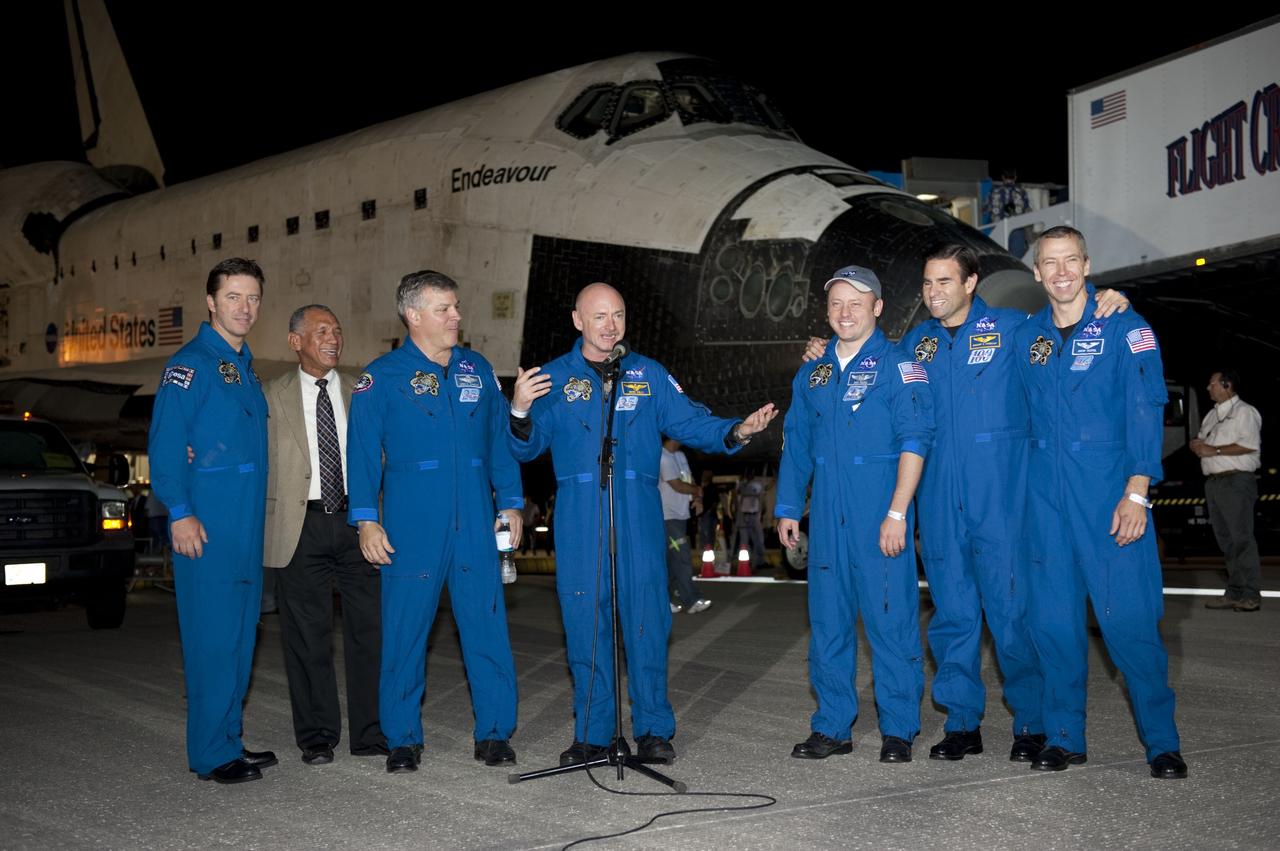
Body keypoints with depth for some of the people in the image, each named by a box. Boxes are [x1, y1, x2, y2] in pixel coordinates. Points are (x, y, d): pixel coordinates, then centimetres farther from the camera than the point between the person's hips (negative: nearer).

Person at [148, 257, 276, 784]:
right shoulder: (191, 364, -6)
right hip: (205, 527, -8)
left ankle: (229, 740, 21)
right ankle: (211, 754, 1)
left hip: (247, 528, 8)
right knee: (212, 637, -6)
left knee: (240, 636, 11)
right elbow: (165, 445, -13)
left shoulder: (245, 367, 18)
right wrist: (180, 513, -19)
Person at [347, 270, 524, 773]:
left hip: (475, 526, 3)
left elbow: (500, 441, 15)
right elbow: (363, 450, -1)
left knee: (487, 627, 2)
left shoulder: (477, 370, 12)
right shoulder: (382, 377, 1)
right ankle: (403, 740, 15)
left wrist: (511, 503, 8)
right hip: (411, 527, -3)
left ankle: (494, 733, 13)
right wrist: (366, 519, -8)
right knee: (404, 632, 2)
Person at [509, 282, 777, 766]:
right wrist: (520, 413, -17)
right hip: (578, 519, 0)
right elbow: (528, 448, 4)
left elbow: (691, 423, 4)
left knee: (647, 619, 1)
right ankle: (591, 734, 14)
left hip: (638, 515, 0)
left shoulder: (649, 375, 11)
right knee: (585, 622, 3)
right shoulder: (553, 378, 8)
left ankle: (653, 730, 13)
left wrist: (736, 432, -14)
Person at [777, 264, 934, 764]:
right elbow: (795, 447, 19)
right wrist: (787, 509, 12)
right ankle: (832, 728, 17)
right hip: (826, 518, 5)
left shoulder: (898, 365, -2)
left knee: (891, 620, -2)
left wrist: (897, 513, -17)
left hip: (880, 517, -5)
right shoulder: (812, 374, 15)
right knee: (827, 623, 8)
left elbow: (914, 440, -10)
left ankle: (898, 731, 10)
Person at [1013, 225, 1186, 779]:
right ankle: (1064, 738, 15)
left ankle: (1162, 742, 7)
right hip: (1045, 496, 4)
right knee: (1053, 618, 5)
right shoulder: (1025, 337, 11)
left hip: (1109, 494, -4)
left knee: (1130, 618, -6)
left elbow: (1145, 411, -6)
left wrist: (1136, 492, -15)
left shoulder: (1124, 329, 0)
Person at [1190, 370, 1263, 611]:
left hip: (1236, 480, -8)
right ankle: (1234, 593, 10)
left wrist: (1214, 450, -13)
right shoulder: (1212, 415, 23)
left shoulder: (1244, 411, -3)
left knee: (1241, 538, -11)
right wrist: (1198, 445, 1)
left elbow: (1250, 444, -15)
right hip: (1214, 481, 8)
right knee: (1226, 539, 7)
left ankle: (1251, 595, -11)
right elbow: (1200, 441, 26)